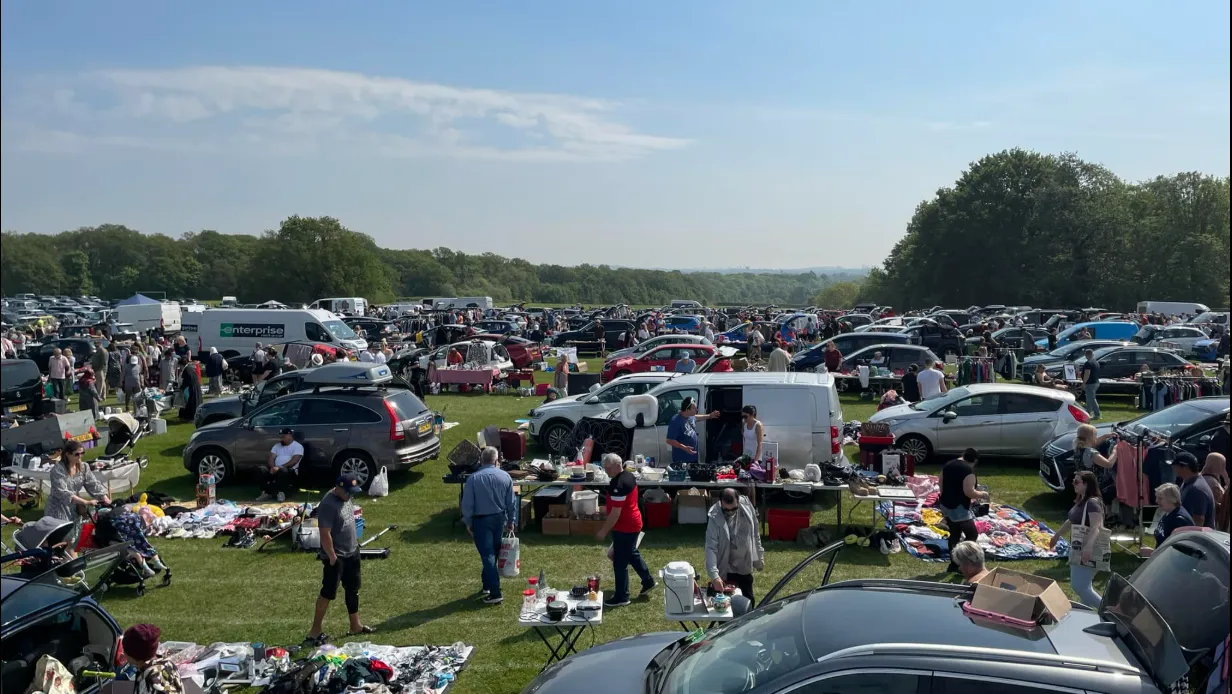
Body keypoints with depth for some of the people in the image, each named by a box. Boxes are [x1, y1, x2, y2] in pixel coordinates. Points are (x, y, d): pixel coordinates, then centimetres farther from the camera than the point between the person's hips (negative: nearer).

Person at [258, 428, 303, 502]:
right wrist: (273, 468, -15)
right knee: (263, 470, -22)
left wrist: (280, 467, -22)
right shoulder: (277, 446, 20)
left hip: (290, 470, -6)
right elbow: (271, 458, 7)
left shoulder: (298, 446, 0)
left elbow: (294, 461, -14)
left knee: (282, 471, -39)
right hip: (276, 470, 6)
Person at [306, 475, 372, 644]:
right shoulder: (328, 505, -26)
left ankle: (355, 625, 30)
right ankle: (315, 631, 10)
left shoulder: (345, 498, 3)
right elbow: (325, 534, -26)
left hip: (352, 552, 9)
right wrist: (332, 557, -22)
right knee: (328, 593, -1)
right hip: (336, 557, -9)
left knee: (352, 589, 17)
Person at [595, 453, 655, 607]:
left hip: (625, 527, -10)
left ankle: (621, 597, 12)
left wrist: (604, 531, -17)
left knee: (620, 563, 2)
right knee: (632, 554, 27)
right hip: (633, 523, 10)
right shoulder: (628, 475, 5)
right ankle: (648, 581, 39)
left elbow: (615, 513, -25)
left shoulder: (618, 485, -27)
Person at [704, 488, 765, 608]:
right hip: (725, 570, -4)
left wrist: (759, 557, 8)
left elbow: (755, 532, 3)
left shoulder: (747, 506, -12)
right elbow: (711, 548, -27)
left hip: (745, 567, 4)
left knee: (748, 601, 17)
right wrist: (714, 575, -37)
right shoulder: (715, 518, -24)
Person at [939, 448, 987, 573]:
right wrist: (982, 494, -4)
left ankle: (954, 563, 22)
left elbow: (942, 486, 15)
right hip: (959, 508, -9)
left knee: (954, 534, 17)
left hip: (945, 506, 9)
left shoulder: (947, 465, 8)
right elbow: (969, 492, -21)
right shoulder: (968, 470, -17)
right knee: (972, 534, 1)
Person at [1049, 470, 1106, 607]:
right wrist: (1057, 536, 35)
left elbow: (1096, 527, -33)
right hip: (1078, 550, 10)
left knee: (1079, 586, -11)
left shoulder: (1093, 502, -19)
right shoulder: (1080, 501, 12)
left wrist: (1088, 546, -46)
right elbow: (1070, 521, 26)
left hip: (1089, 552, -10)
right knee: (1083, 586, 15)